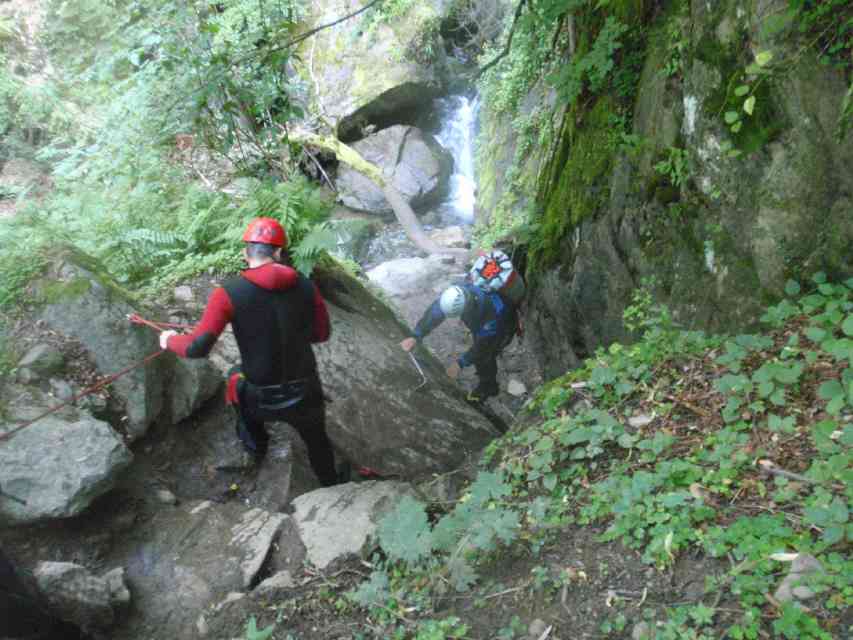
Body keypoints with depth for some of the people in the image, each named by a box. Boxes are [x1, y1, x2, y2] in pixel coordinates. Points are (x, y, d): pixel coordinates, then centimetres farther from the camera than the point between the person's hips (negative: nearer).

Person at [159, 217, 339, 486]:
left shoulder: (229, 293, -16)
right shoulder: (305, 285, -6)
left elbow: (197, 348, -18)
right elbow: (322, 333, 6)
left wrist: (170, 340, 3)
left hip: (260, 400, 0)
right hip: (305, 395, 1)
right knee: (317, 441, 31)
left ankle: (255, 446, 52)